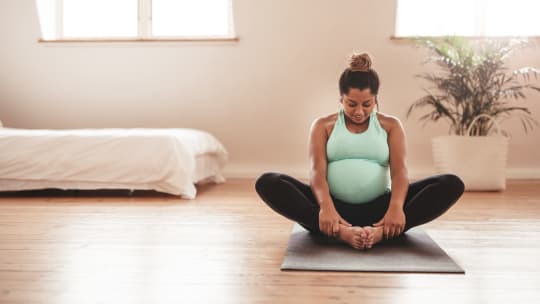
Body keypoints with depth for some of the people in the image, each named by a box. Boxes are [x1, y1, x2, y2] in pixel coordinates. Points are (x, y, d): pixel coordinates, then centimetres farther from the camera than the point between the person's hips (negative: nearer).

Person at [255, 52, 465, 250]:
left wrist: (396, 206, -27)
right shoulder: (323, 126, 9)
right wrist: (325, 207, -29)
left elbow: (399, 170, -4)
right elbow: (318, 171, -6)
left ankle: (381, 231, -40)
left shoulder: (391, 125, 11)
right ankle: (341, 231, -43)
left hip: (379, 208, 1)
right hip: (335, 207, -1)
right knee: (267, 183, -26)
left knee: (451, 184, -21)